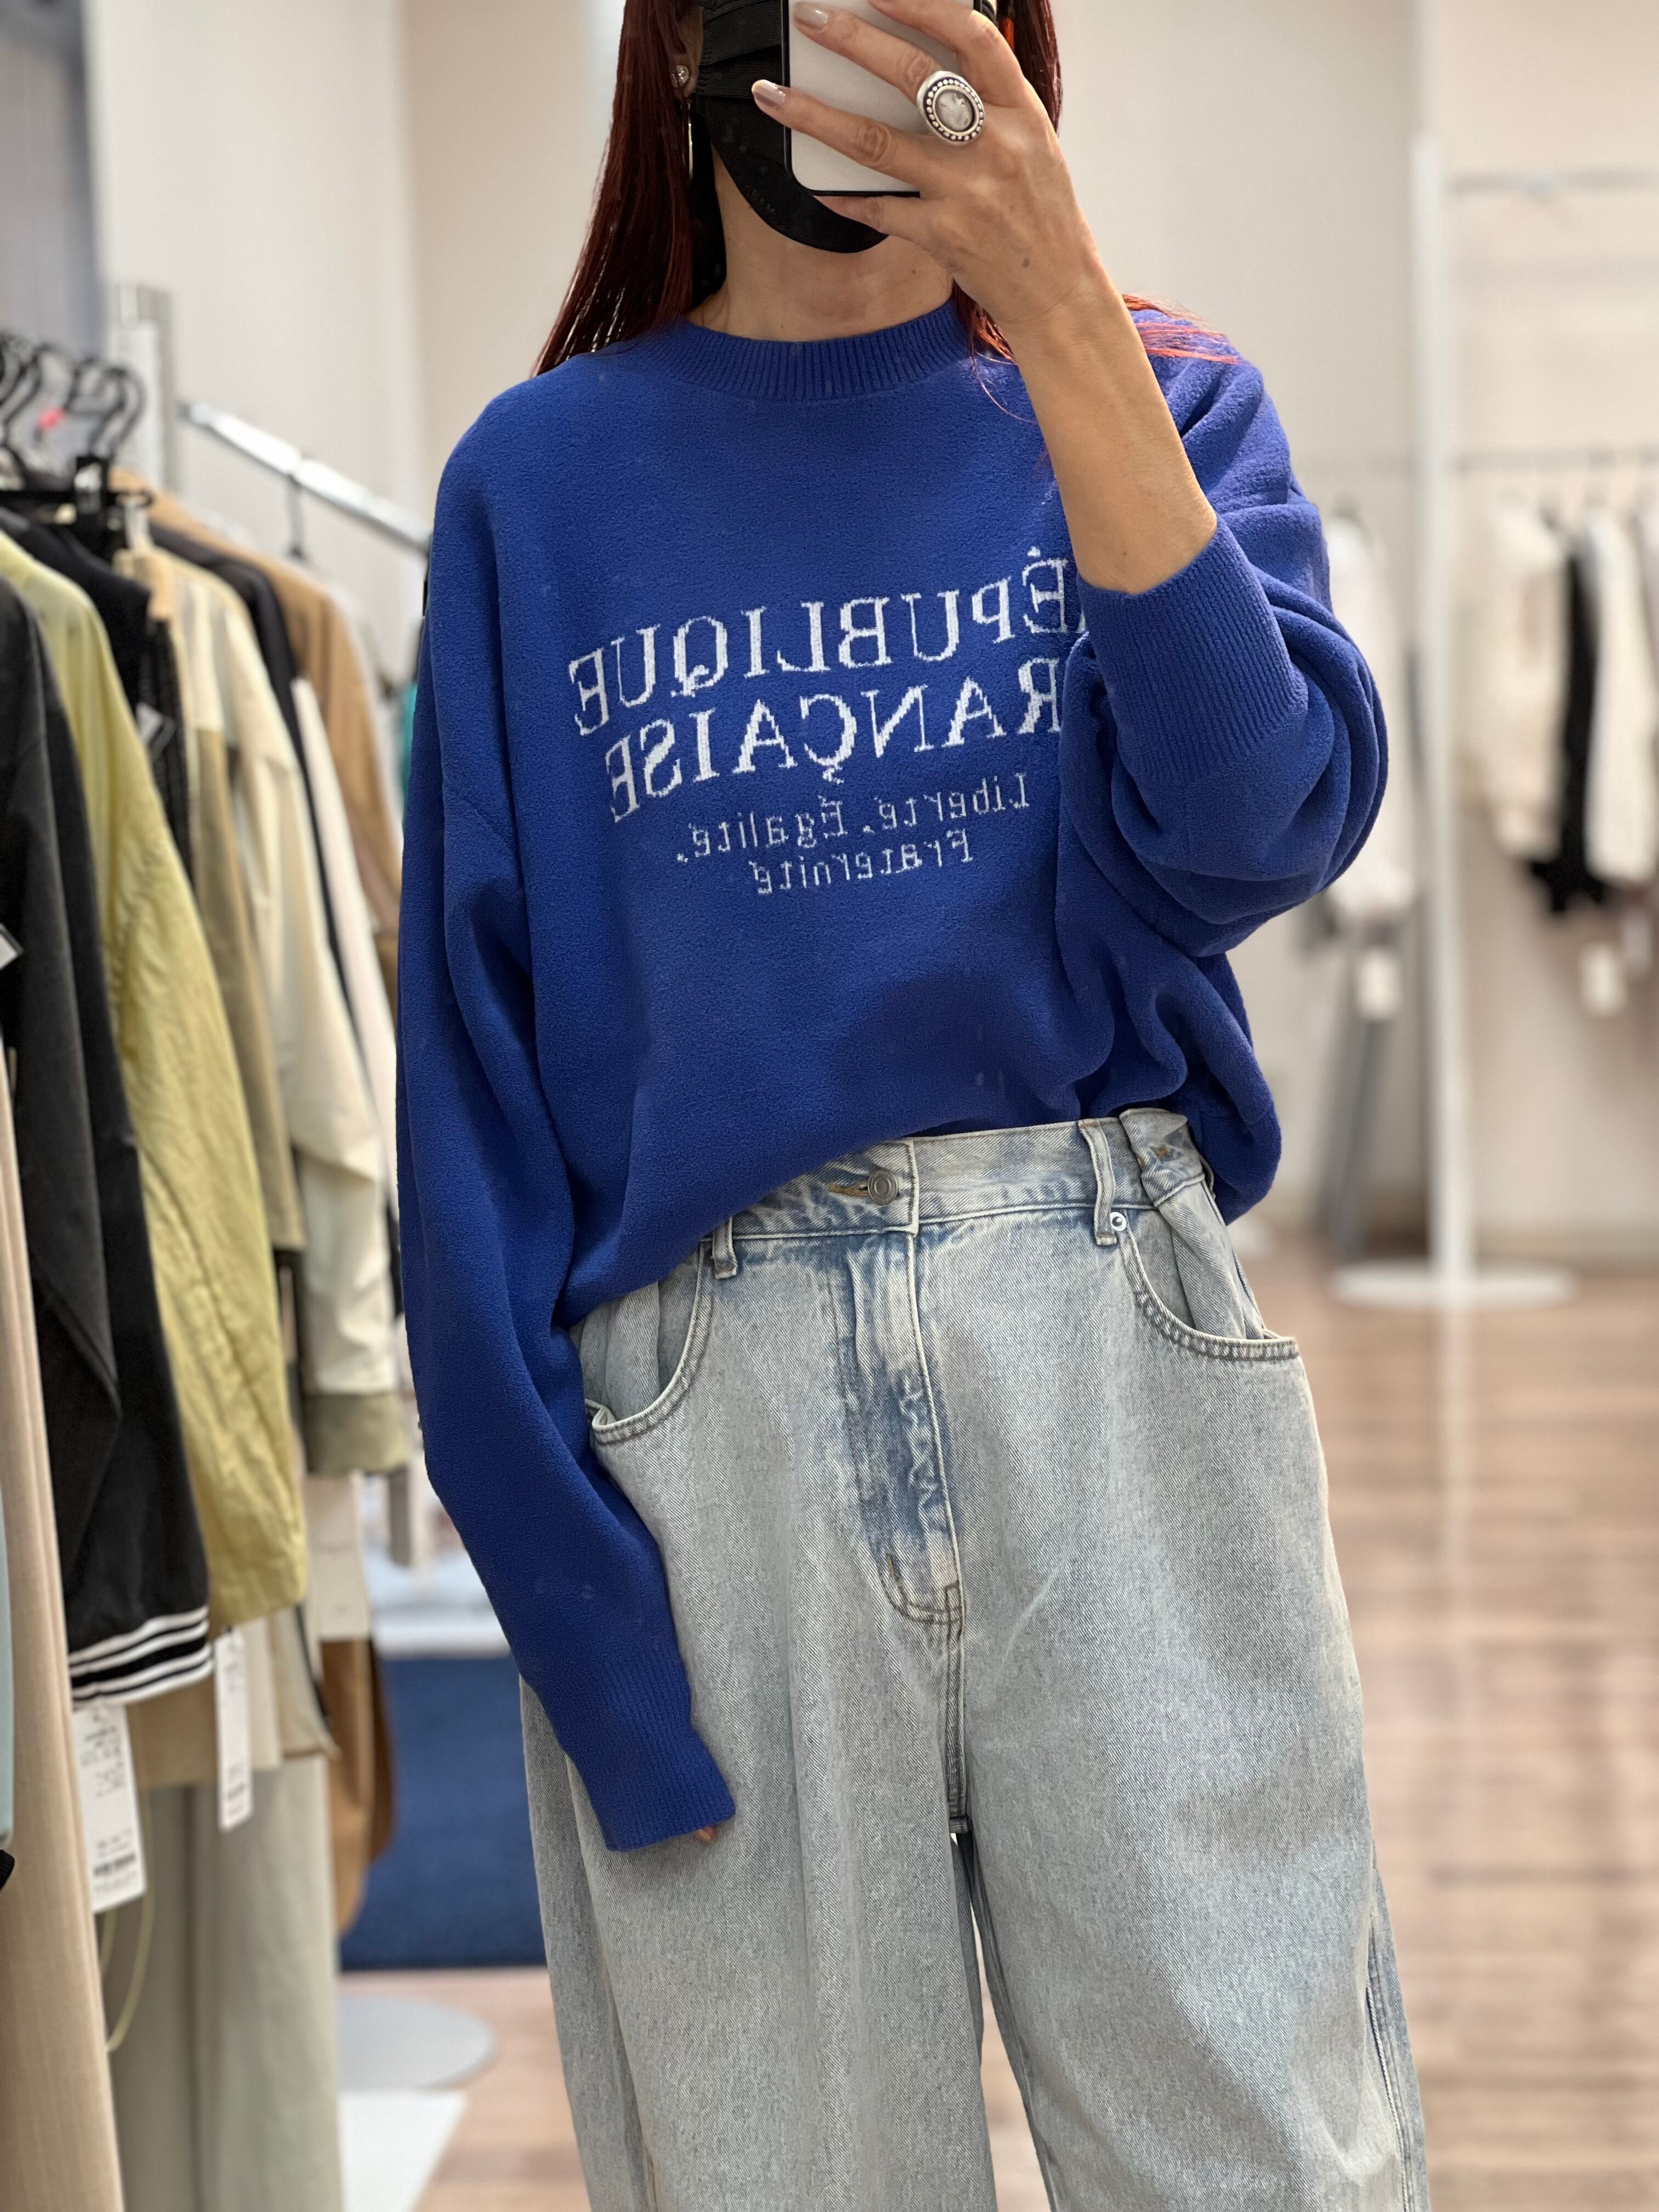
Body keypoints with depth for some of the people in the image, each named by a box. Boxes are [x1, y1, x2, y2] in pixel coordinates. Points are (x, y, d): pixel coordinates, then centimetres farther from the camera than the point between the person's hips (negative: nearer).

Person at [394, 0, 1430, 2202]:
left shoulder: (1157, 398, 7)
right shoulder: (546, 477, 6)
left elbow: (1258, 825, -11)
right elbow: (481, 1035, 3)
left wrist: (1060, 308, -18)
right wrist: (553, 1565, -3)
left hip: (1115, 1363, 0)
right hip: (706, 1396, 0)